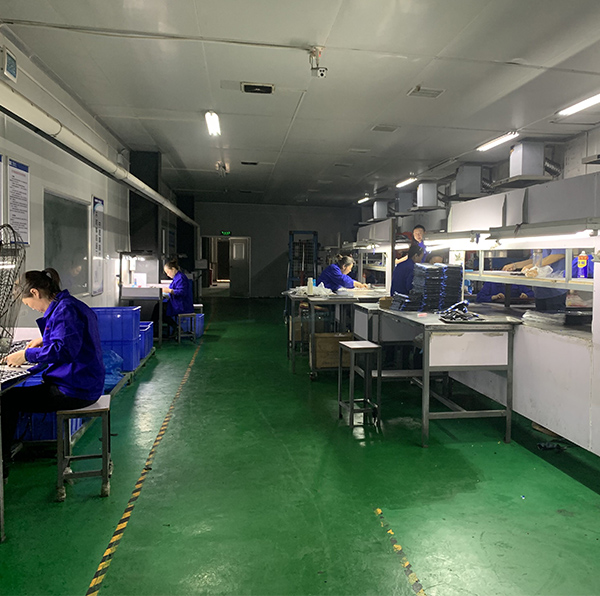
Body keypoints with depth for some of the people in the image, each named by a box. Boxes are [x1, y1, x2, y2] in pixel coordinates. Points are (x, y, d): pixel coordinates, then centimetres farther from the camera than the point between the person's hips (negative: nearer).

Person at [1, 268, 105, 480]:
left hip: (74, 390, -11)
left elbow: (63, 349, -29)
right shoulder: (71, 305, 14)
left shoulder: (65, 309, -18)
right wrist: (45, 340, 22)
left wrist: (27, 355, -18)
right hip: (85, 384, 11)